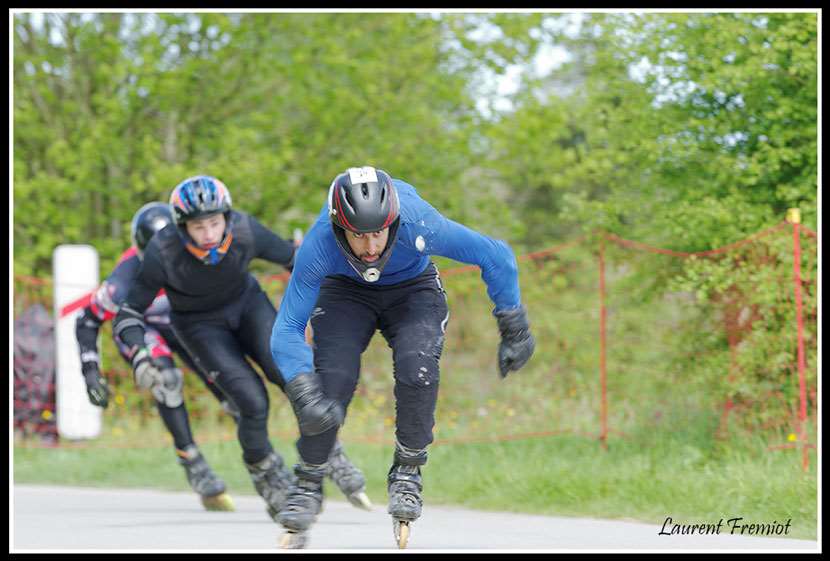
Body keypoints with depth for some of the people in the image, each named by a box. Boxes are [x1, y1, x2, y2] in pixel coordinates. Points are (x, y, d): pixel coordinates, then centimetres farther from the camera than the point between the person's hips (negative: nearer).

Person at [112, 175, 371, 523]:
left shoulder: (246, 232, -27)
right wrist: (138, 357, -38)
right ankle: (267, 479, 10)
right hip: (201, 325, -2)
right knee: (253, 403, -18)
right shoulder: (162, 254, -31)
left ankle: (332, 458, 0)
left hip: (247, 305, 2)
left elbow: (295, 259, -9)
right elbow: (128, 314, -22)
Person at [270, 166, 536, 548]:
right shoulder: (318, 245, -35)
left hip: (413, 290, 0)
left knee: (417, 369, -26)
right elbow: (287, 330, -29)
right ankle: (308, 485, 2)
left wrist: (514, 329, -13)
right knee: (332, 378, -20)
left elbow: (497, 258, -22)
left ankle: (407, 473, -3)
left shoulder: (419, 226, -38)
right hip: (345, 291, 0)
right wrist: (304, 395, -42)